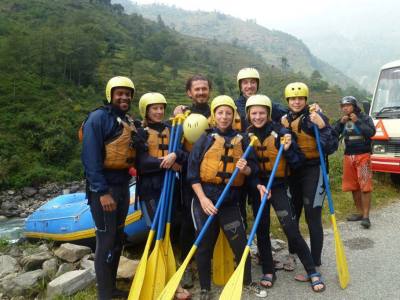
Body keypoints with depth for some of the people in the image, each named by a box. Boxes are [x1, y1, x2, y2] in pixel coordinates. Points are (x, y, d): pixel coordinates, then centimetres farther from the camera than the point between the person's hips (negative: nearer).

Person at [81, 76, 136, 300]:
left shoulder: (129, 122, 13)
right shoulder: (98, 118, -11)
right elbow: (91, 158, -18)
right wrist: (102, 192, -21)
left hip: (123, 185, 8)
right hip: (104, 187, -8)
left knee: (118, 237, 16)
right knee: (106, 240, -2)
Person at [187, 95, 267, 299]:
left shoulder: (242, 139, 5)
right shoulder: (205, 139, -1)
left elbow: (253, 168, 9)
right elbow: (193, 172, -4)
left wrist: (245, 168, -14)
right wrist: (203, 198, -13)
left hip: (230, 200, 2)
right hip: (205, 197, -1)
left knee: (240, 243, 6)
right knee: (204, 246, 8)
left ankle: (248, 283, 31)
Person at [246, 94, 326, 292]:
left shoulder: (280, 132, -9)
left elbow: (298, 163, -7)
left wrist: (288, 150, -25)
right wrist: (257, 185, -15)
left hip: (278, 186, -3)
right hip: (257, 187, 3)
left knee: (292, 230, -5)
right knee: (261, 230, 10)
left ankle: (313, 272, 11)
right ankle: (268, 272, 26)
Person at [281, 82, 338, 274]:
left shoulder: (315, 117, -10)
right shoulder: (284, 120, 7)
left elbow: (331, 147, -17)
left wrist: (322, 127, -29)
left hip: (313, 170, -6)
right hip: (292, 170, 6)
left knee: (312, 217, -4)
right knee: (292, 214, 16)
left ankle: (315, 265, 9)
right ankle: (292, 254, 35)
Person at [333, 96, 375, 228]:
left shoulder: (365, 118, -2)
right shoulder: (343, 120, 11)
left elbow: (371, 133, -15)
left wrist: (357, 121, -17)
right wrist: (340, 122, -11)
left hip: (363, 155, -5)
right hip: (348, 156, 5)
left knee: (365, 186, -7)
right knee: (353, 186, 8)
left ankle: (366, 216, -6)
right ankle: (359, 212, 18)